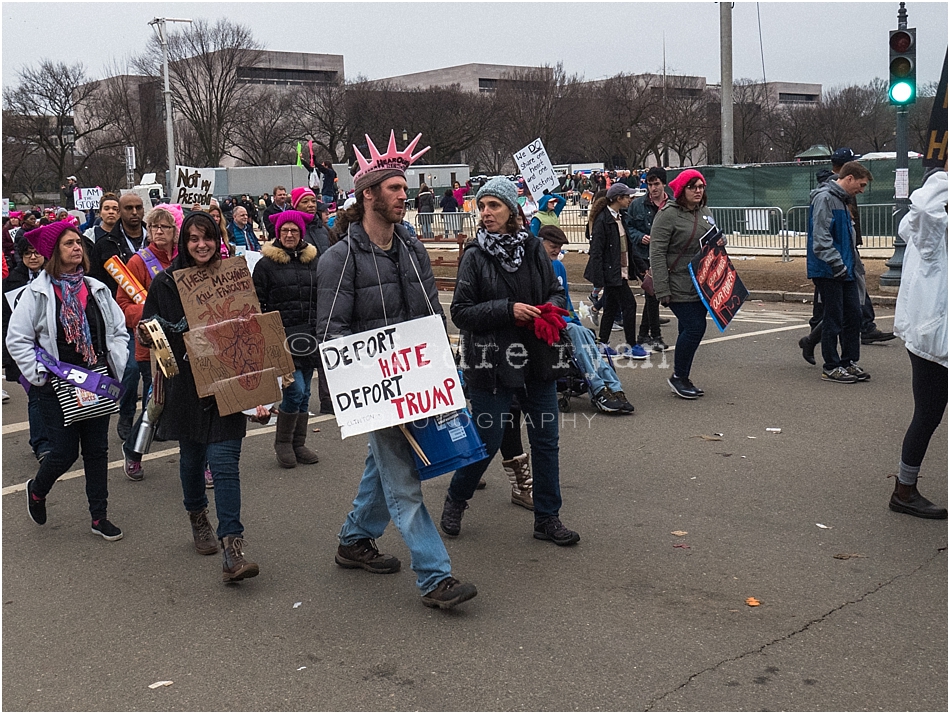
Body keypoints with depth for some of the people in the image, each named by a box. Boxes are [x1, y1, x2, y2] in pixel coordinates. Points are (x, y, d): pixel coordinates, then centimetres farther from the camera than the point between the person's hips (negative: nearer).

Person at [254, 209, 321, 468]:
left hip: (309, 336, 5)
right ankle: (282, 442, 7)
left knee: (304, 392, 9)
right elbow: (257, 304, 0)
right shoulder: (266, 264, 0)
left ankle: (298, 444, 21)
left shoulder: (313, 261, 11)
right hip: (282, 336, -4)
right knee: (295, 389, -12)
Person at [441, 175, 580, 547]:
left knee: (546, 440, 9)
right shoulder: (474, 256, -6)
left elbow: (556, 291, 14)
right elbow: (461, 312, -10)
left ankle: (547, 517, 23)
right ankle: (455, 502, 31)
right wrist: (508, 309, -19)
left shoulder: (533, 248, 3)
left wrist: (550, 308, -8)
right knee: (486, 442, 5)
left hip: (536, 360, 4)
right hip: (490, 363, -4)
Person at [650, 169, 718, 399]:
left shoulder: (705, 212, 12)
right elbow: (657, 253, -14)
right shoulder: (668, 215, -11)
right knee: (695, 327, -12)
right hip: (679, 288, -7)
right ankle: (678, 377, 5)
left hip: (701, 286, 7)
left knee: (689, 331, 11)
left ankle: (682, 380, 21)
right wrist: (662, 290, -19)